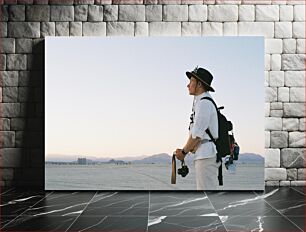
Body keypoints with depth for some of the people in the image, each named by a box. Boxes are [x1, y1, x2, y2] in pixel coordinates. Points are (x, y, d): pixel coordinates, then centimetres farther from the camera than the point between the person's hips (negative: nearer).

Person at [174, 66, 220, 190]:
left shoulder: (204, 103, -13)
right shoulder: (200, 102, 20)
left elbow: (197, 134, -16)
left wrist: (184, 151, -4)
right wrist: (185, 150, 10)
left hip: (206, 156, -11)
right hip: (205, 156, 11)